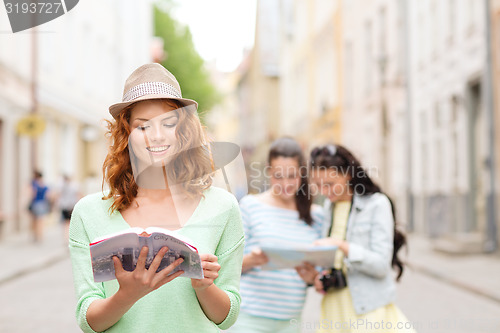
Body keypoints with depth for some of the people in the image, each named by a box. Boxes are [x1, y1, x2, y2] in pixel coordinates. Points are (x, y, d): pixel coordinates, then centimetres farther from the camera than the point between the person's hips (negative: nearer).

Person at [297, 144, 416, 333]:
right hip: (334, 306, 5)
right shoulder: (329, 206, 12)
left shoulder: (377, 204, -7)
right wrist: (314, 276, -2)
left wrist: (343, 246, -26)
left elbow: (381, 264, -14)